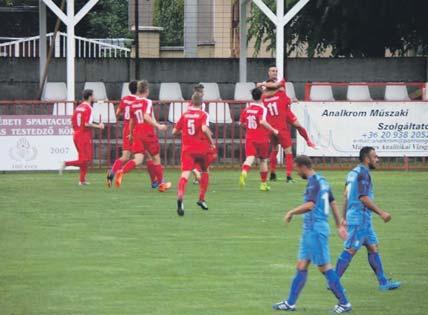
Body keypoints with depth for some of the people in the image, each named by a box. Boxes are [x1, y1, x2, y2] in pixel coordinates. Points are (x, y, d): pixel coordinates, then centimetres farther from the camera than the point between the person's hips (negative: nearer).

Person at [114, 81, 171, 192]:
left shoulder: (133, 104, 10)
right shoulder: (147, 102, -7)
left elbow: (132, 121, 19)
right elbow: (146, 117, -22)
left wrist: (131, 134, 33)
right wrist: (158, 126, -23)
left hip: (137, 134, 4)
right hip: (148, 134, -4)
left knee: (138, 159, -5)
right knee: (156, 158, 12)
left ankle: (121, 171, -32)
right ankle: (162, 183, 21)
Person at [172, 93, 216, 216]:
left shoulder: (184, 115, 7)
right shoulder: (203, 115, -3)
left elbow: (174, 132, 10)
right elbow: (204, 128, -21)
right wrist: (211, 141, -8)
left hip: (187, 149, 1)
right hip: (202, 149, -1)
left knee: (185, 173, -15)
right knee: (204, 171, 26)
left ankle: (180, 196, -42)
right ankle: (201, 199, 29)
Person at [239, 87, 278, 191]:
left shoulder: (247, 109, 6)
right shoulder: (262, 109, -10)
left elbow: (241, 123, 13)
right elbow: (262, 121, -26)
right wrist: (273, 130, -17)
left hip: (250, 138, 3)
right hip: (262, 139, -3)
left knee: (250, 158, -11)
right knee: (263, 160, 15)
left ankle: (244, 172, -44)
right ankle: (263, 184, 24)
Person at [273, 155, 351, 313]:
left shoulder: (314, 182, -15)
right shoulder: (322, 181, 15)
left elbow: (309, 205, -28)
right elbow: (333, 204, 20)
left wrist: (291, 212, -16)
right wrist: (339, 225, 25)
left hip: (316, 230, -10)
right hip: (310, 230, 10)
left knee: (325, 267, -6)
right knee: (301, 266, 12)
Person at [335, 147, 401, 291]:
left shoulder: (353, 173, 15)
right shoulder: (363, 173, -15)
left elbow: (346, 196, 18)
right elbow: (364, 198, -21)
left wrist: (344, 217, 22)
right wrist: (381, 213, -17)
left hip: (364, 220, 10)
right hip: (360, 218, -10)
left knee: (373, 248, 11)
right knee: (350, 250, -8)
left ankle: (383, 282, 12)